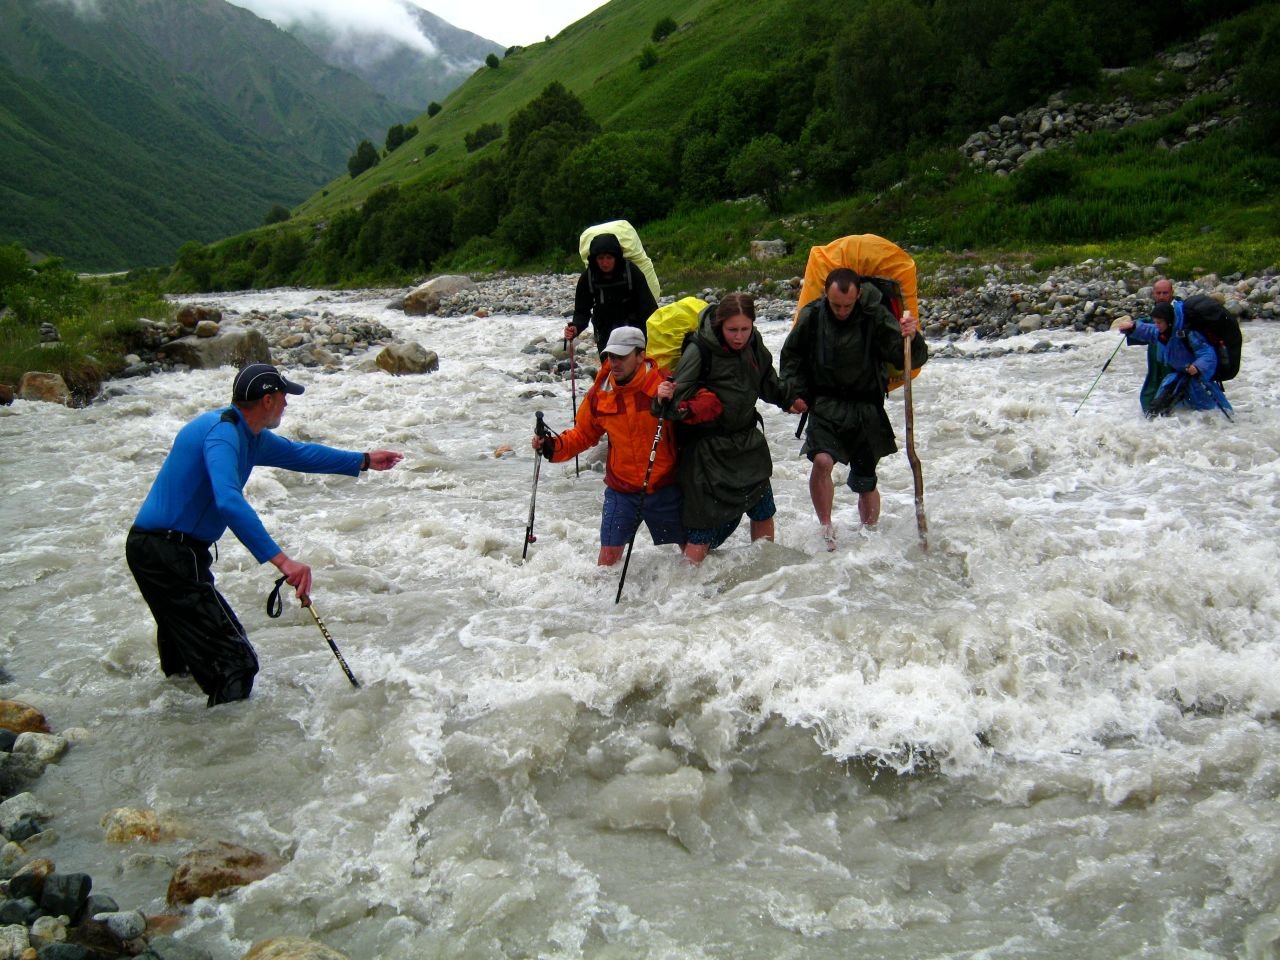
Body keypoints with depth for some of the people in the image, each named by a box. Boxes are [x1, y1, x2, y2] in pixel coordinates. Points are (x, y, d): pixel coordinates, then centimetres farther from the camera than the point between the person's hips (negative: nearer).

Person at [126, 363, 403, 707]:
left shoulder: (247, 435, 10)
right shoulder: (222, 433, -21)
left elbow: (298, 453, 26)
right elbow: (228, 502, -36)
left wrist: (363, 461, 33)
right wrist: (281, 559, -42)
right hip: (170, 553, -11)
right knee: (235, 665, -12)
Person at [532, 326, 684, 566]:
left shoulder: (664, 384, -15)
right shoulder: (600, 392, -3)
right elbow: (583, 433, 10)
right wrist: (553, 447, -8)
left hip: (664, 488, -2)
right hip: (621, 489, 2)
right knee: (609, 556, -2)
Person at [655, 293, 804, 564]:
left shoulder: (754, 345, -1)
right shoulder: (699, 350, -19)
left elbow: (767, 381, 19)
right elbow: (680, 400, -21)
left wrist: (788, 400, 33)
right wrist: (668, 399, -42)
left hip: (747, 441, 7)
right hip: (709, 448, -6)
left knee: (763, 513, 18)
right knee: (705, 523, -8)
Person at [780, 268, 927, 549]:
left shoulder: (876, 316, -12)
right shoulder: (811, 316, -6)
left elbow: (911, 359, -18)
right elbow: (791, 356, 11)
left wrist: (912, 338, -39)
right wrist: (795, 394, 1)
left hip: (865, 408, 0)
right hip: (826, 405, 1)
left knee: (865, 483, 7)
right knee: (821, 461, -25)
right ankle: (827, 529, -9)